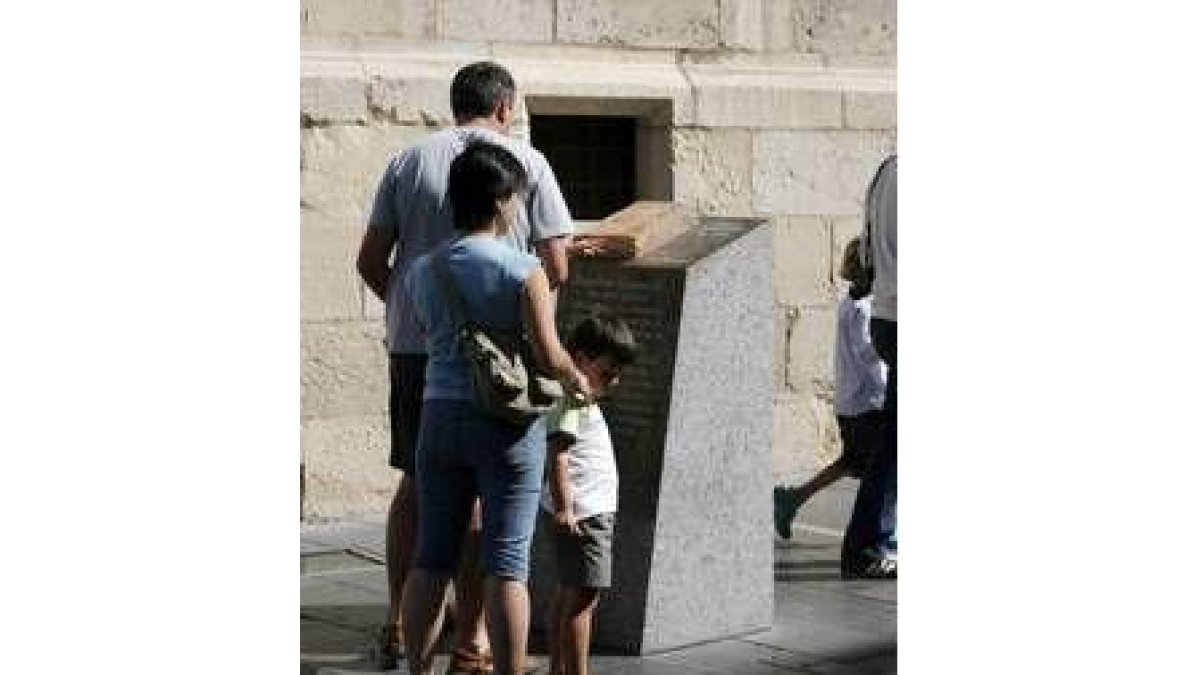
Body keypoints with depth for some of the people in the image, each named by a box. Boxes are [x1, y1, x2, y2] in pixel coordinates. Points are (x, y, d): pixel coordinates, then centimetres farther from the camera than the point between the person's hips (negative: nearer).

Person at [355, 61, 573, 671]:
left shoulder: (409, 160, 6)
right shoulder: (527, 163, -1)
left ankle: (397, 625, 20)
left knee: (416, 482, 17)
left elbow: (370, 260, 4)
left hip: (413, 346, 3)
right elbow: (556, 270, -3)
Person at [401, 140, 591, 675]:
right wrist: (576, 382, 9)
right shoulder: (523, 270, -9)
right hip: (505, 424, -4)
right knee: (506, 563, 0)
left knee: (430, 560, 10)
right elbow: (550, 356, -12)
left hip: (440, 415, 4)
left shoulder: (422, 271, 5)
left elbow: (426, 337, 12)